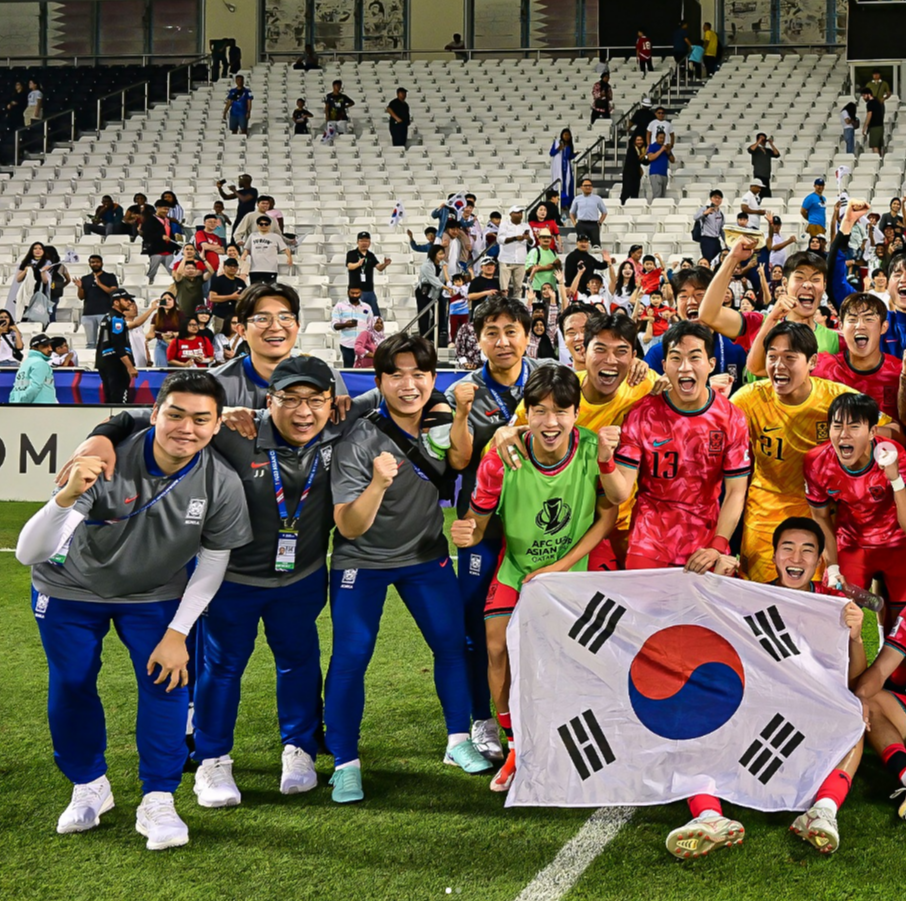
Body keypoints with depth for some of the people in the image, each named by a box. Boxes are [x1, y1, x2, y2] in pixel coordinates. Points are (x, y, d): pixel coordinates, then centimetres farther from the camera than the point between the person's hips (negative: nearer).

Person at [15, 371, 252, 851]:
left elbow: (213, 562, -9)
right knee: (71, 686, 6)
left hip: (154, 595, 1)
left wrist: (178, 634, -13)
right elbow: (28, 554, -39)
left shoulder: (222, 485, -26)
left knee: (166, 682, -11)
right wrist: (67, 497, -57)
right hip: (71, 588, -1)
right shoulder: (108, 463, -35)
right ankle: (88, 787, 29)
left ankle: (158, 803, 4)